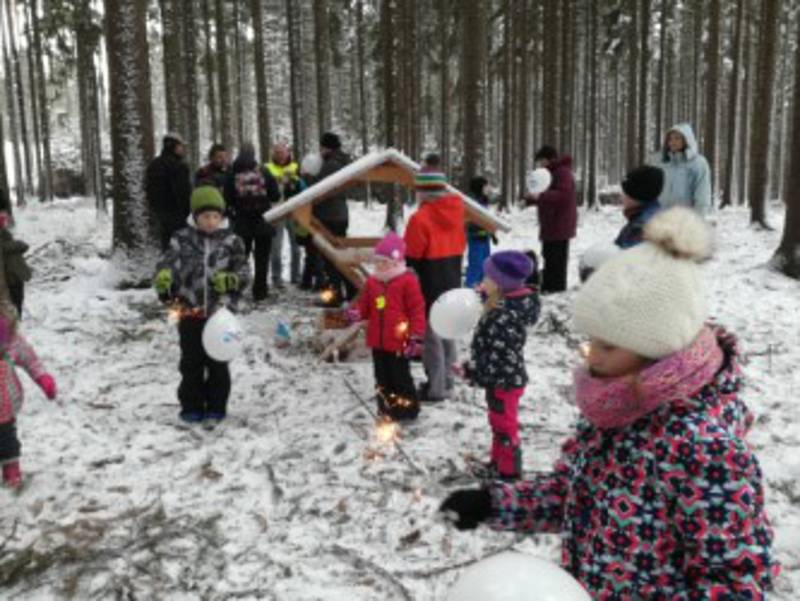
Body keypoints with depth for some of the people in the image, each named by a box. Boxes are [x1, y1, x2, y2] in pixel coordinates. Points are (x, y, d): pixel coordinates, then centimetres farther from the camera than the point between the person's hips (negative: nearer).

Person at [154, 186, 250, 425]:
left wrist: (230, 279, -18)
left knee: (218, 363, 8)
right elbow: (168, 262, -9)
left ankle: (216, 408, 21)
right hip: (190, 310, 0)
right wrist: (163, 279, -30)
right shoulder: (182, 238, -1)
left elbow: (244, 271, 3)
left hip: (220, 311, 0)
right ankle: (191, 407, 24)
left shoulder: (231, 241, 0)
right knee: (191, 362, 11)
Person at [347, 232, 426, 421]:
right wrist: (355, 313, -10)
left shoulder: (408, 281, -12)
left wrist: (416, 337, -14)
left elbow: (417, 311, -11)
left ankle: (408, 409, 19)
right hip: (378, 341, 6)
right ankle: (386, 408, 29)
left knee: (400, 376, 5)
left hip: (399, 342, -6)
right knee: (382, 377, 16)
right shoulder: (372, 282, 6)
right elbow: (364, 305, 14)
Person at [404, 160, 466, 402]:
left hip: (429, 289, -8)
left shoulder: (421, 218, -19)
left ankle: (436, 388, 5)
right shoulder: (455, 213, 5)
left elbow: (411, 258, -15)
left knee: (431, 335, 0)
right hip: (451, 285, 8)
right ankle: (446, 381, 27)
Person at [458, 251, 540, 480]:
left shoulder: (507, 315, -30)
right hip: (502, 378, 9)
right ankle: (498, 462, 40)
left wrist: (471, 371, -22)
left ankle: (508, 471, 26)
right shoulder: (510, 304, 0)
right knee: (498, 424, 24)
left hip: (504, 381, -9)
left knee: (505, 427, 9)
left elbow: (500, 355, -29)